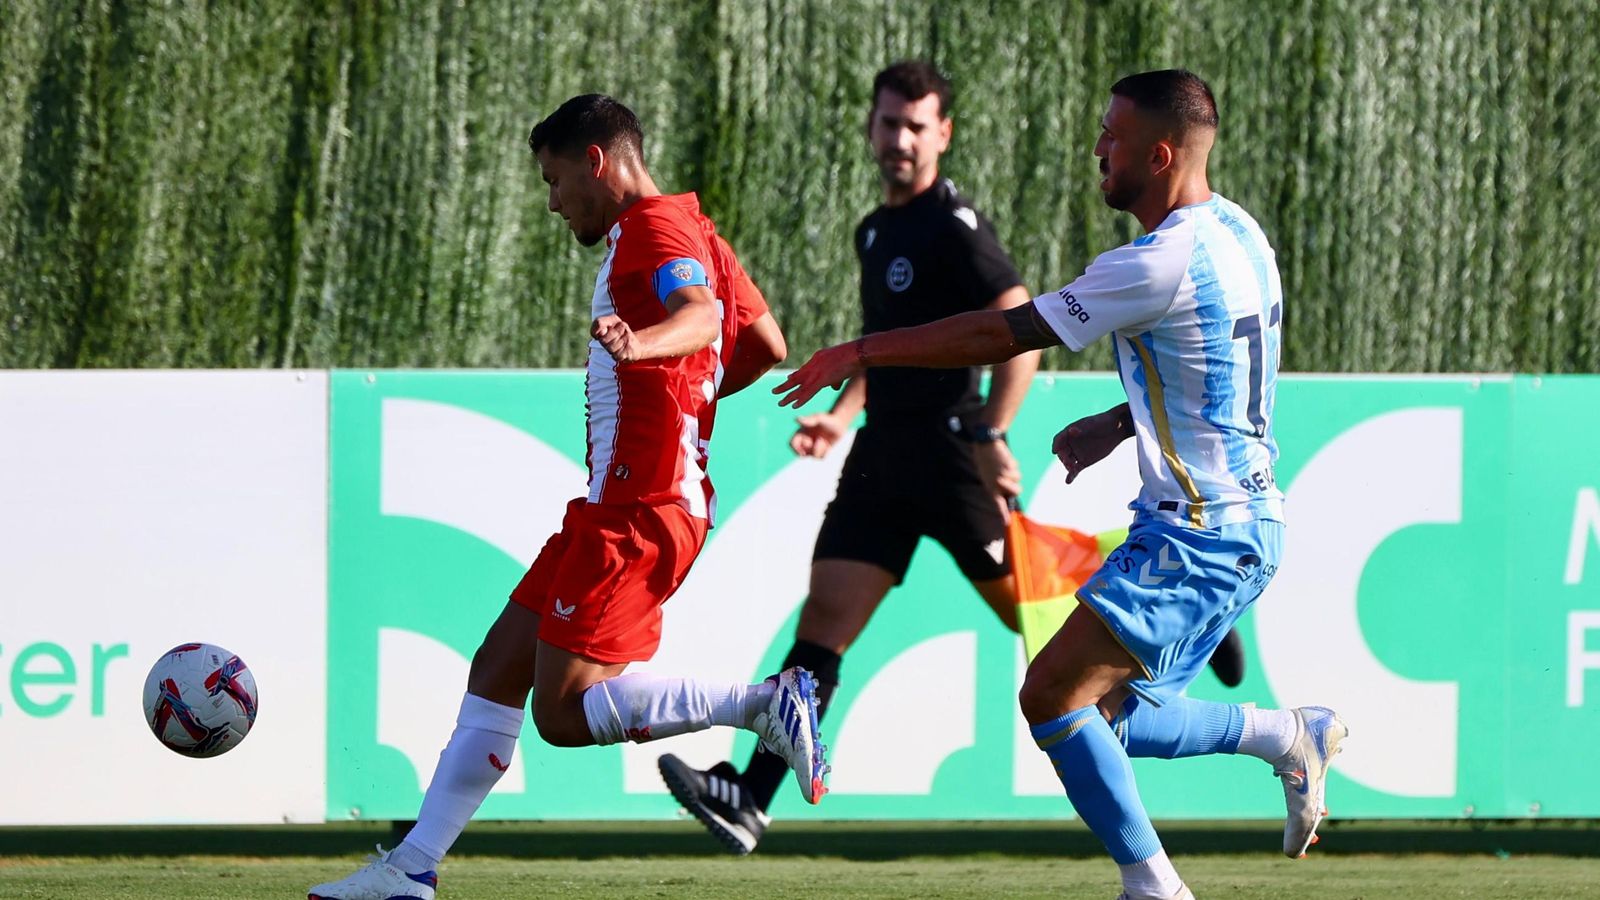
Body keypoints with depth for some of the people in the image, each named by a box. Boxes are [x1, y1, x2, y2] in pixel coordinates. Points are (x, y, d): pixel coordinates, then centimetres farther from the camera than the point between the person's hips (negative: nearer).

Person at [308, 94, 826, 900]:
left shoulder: (653, 228, -12)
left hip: (634, 512, -11)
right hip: (621, 503, 11)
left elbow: (701, 315, -32)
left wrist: (639, 346, -52)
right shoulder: (693, 233, 19)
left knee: (563, 712, -14)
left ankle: (764, 705, -16)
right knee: (499, 669, 11)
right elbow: (765, 343, 25)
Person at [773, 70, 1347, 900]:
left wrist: (861, 352, -11)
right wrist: (1114, 427, 19)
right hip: (1241, 526, 10)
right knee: (1109, 717, 16)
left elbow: (1002, 334, -18)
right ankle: (1294, 737, 20)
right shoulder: (1234, 232, 8)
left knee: (1054, 695, -12)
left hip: (1196, 539, -10)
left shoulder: (1162, 264, -22)